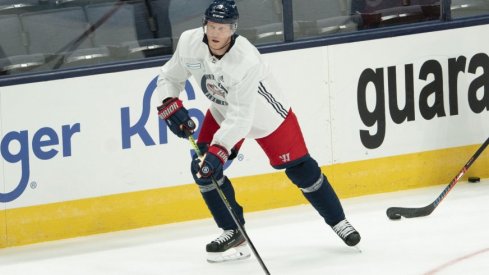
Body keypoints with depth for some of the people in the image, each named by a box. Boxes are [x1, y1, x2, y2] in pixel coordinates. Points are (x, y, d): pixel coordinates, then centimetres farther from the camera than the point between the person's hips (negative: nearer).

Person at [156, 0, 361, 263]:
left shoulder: (247, 61, -39)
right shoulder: (189, 43, -23)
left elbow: (241, 118, -40)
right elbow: (169, 77, -6)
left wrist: (218, 150, -47)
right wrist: (170, 105, -24)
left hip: (267, 115, -5)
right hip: (222, 112, 5)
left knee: (300, 170, 1)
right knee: (202, 167, -10)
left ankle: (337, 221, 24)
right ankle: (234, 233, 3)